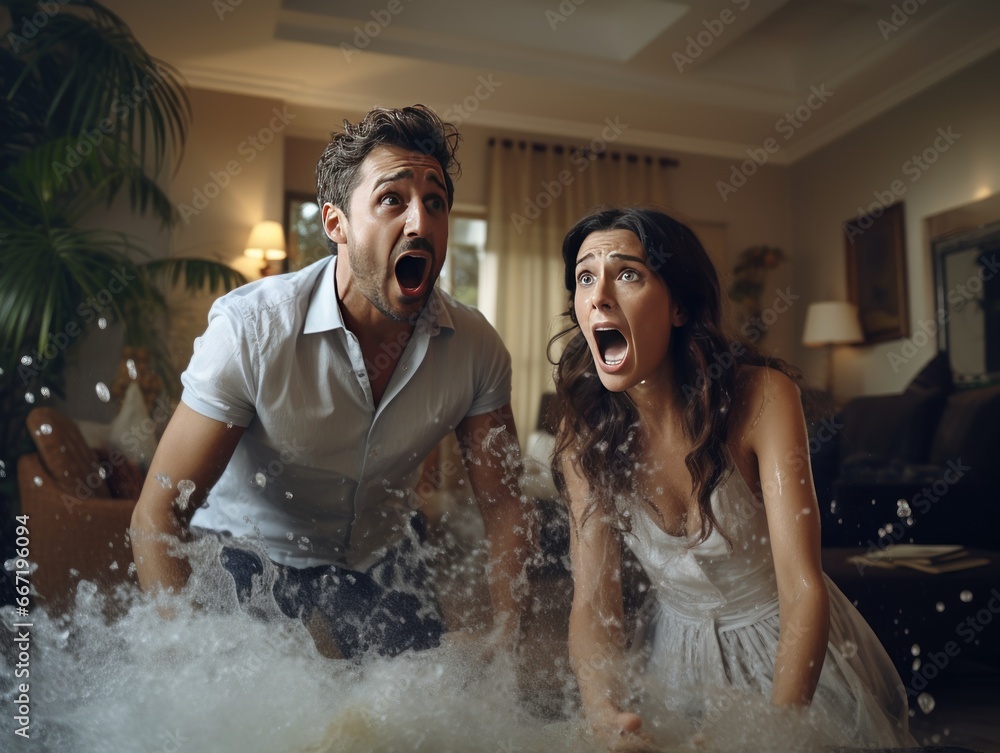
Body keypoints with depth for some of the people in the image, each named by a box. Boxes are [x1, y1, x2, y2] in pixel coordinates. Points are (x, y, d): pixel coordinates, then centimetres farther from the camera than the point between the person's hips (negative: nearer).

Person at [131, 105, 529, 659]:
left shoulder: (475, 347, -15)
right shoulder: (250, 327, -25)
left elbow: (502, 507, -5)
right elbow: (157, 514, -21)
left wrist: (505, 645, -13)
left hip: (383, 562, 3)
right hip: (249, 561, -2)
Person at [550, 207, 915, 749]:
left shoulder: (762, 396, -23)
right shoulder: (585, 430, -14)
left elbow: (803, 591, -28)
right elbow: (592, 602, -15)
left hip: (788, 647, -2)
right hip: (676, 651, 2)